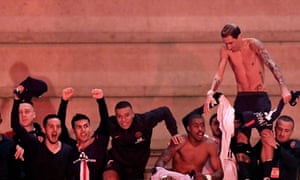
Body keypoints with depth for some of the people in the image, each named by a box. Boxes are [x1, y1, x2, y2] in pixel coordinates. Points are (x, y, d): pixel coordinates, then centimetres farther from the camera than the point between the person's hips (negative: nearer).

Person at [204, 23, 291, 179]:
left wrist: (283, 88, -38)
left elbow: (271, 64, -23)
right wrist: (211, 93, -29)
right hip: (242, 98, 4)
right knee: (241, 139, -1)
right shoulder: (225, 51, -1)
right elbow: (219, 75, -8)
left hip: (260, 96, -4)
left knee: (267, 134, -21)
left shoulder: (253, 44, -11)